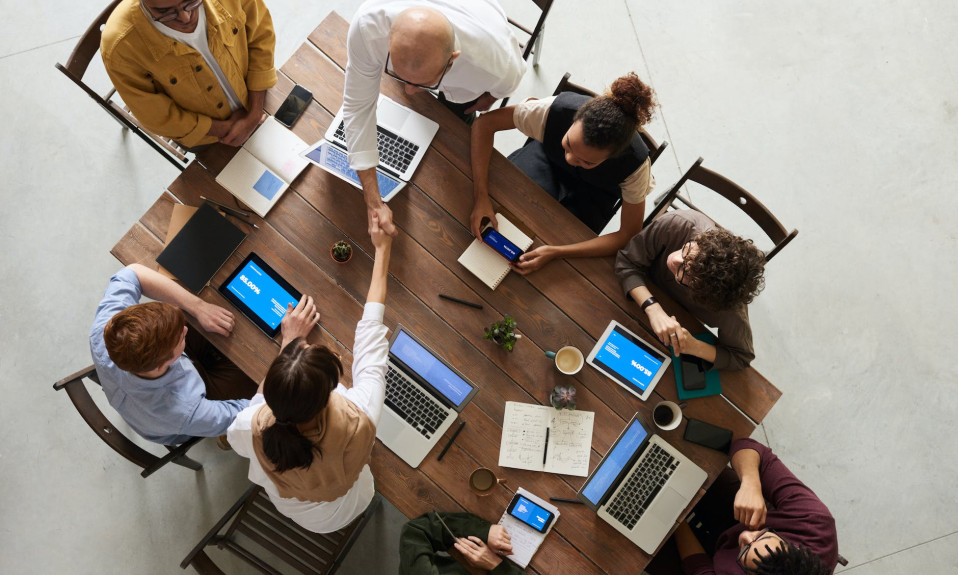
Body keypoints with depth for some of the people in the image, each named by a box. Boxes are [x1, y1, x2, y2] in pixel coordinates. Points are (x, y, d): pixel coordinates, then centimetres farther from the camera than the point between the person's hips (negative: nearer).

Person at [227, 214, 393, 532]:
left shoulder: (253, 429, -41)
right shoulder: (358, 421, -45)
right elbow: (371, 334, -30)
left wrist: (289, 342, -12)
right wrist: (382, 249, -18)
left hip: (284, 506, 0)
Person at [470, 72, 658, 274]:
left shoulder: (636, 163, -38)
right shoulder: (556, 109, -39)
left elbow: (629, 235, -29)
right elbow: (485, 123, -29)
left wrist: (555, 252, -39)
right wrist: (481, 196, -40)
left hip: (593, 192, -1)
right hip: (548, 157, 1)